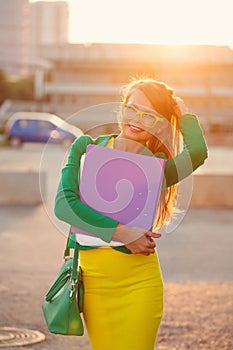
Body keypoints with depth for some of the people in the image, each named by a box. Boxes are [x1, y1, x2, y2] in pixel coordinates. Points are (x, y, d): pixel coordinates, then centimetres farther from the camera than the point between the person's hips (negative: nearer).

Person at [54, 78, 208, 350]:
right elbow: (64, 204, -11)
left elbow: (198, 151, -21)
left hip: (140, 279, 0)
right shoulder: (87, 147, 2)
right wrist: (121, 232, -19)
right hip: (94, 276, 0)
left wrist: (183, 111, -4)